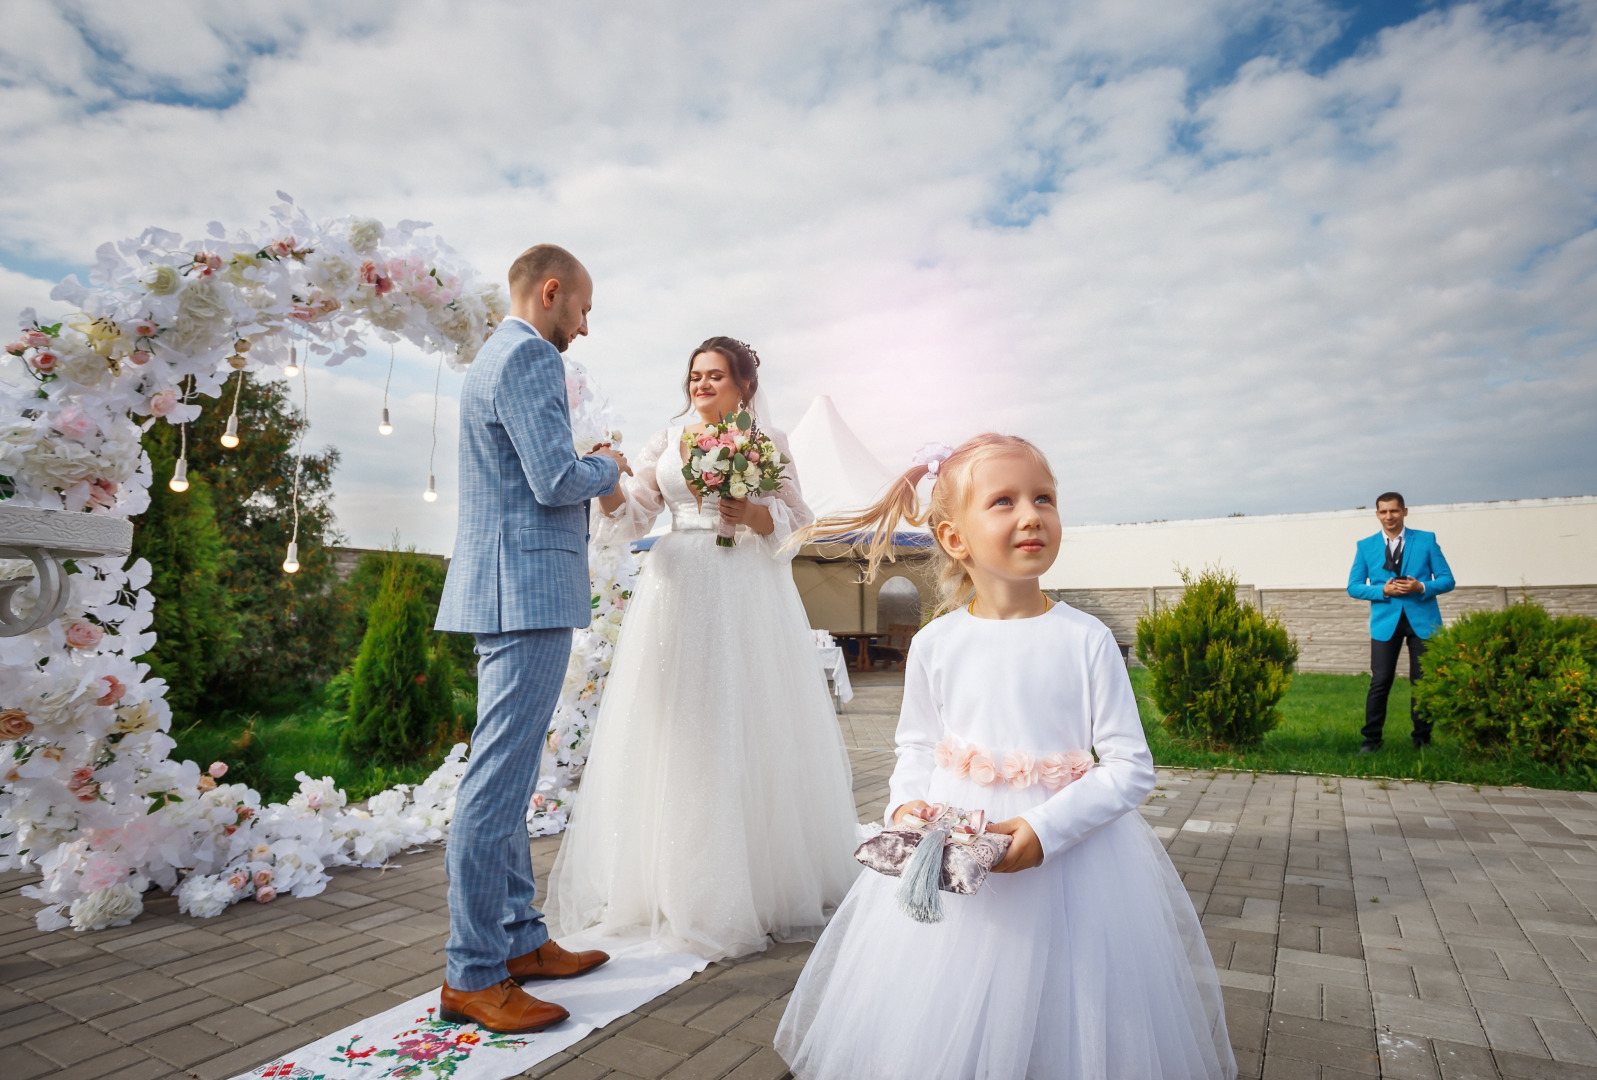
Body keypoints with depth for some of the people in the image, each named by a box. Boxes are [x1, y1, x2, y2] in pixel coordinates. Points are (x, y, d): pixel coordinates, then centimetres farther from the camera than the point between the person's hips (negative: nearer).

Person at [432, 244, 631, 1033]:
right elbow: (557, 480, -19)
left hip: (504, 594, 11)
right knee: (499, 783, -5)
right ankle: (471, 975, 6)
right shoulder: (529, 356, -10)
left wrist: (588, 471, 19)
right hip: (528, 591, -11)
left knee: (505, 778, 14)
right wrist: (607, 467, 0)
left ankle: (520, 939, 26)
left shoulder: (494, 357, 22)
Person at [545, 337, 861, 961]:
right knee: (675, 731, 2)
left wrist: (750, 514, -12)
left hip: (748, 598, -2)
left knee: (748, 729, -1)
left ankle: (763, 882, 15)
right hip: (678, 592, 2)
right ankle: (676, 883, 16)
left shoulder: (771, 443, 9)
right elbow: (630, 519, 8)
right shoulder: (665, 442, 14)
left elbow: (797, 522, 5)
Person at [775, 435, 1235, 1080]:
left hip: (1070, 855, -1)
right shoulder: (935, 644, -4)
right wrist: (907, 805, -12)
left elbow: (1131, 765, -8)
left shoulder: (1086, 639, -9)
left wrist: (1047, 827, -21)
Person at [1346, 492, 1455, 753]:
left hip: (1423, 620, 0)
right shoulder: (1366, 546, 6)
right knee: (1380, 681, -3)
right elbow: (1353, 586, 5)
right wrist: (1383, 590, -12)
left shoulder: (1426, 540, 5)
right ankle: (1371, 738, 6)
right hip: (1385, 621, 0)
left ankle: (1422, 739, 18)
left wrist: (1422, 587, -16)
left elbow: (1447, 580, 4)